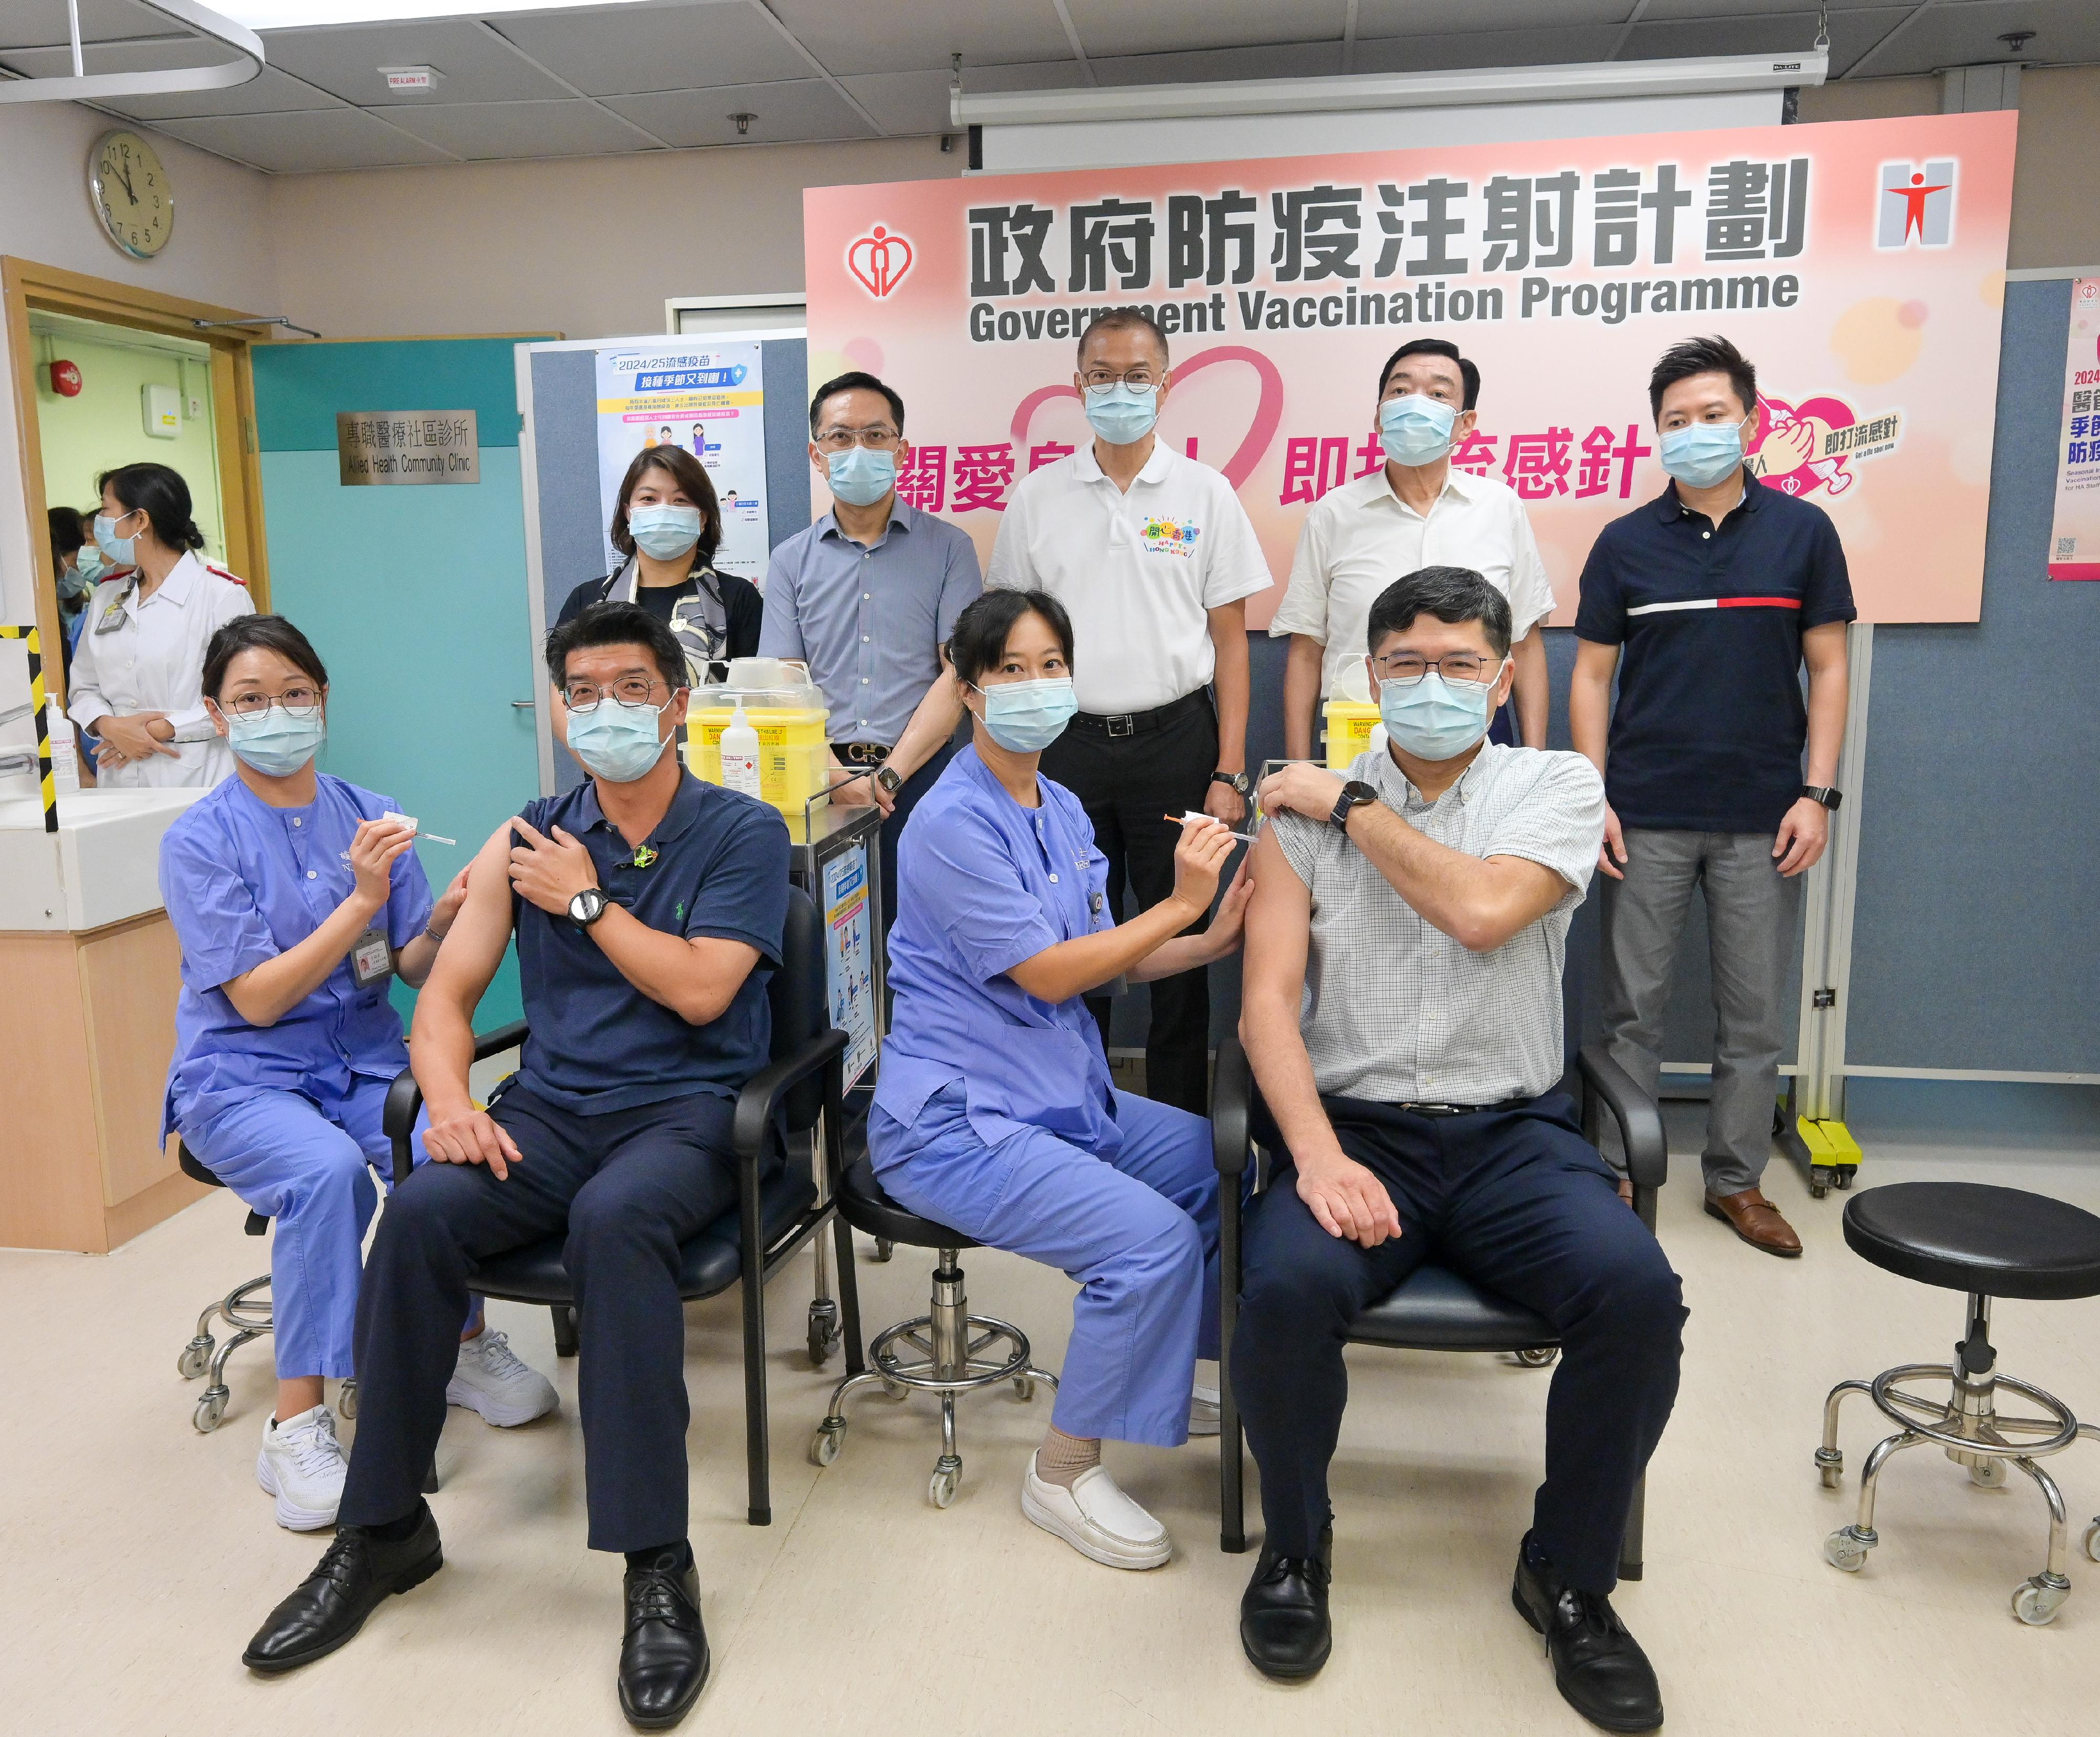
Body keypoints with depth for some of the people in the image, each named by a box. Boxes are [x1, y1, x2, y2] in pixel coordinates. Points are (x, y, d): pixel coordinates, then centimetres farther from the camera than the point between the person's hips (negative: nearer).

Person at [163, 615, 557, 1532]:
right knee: (326, 1171, -34)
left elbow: (414, 967, 2)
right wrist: (362, 901, -21)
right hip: (242, 1076, -3)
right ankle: (297, 1425, -20)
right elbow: (259, 998, -13)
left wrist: (445, 921, -20)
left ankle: (465, 1344, -1)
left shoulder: (371, 816, 5)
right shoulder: (198, 840, -5)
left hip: (365, 1059, 3)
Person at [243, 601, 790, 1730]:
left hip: (684, 1109, -4)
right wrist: (450, 1098, -11)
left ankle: (657, 1563, -28)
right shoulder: (528, 841, 12)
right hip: (549, 1107, 4)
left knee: (612, 1216, -36)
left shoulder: (744, 832, 1)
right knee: (417, 1212, -24)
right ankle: (384, 1528, -6)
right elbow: (446, 996, 8)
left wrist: (587, 900, -4)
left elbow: (701, 990, -11)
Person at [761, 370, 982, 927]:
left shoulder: (947, 548, 6)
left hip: (919, 776, -1)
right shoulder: (792, 560, 12)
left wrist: (889, 776, -12)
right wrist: (836, 776, -12)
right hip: (821, 779, 2)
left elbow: (957, 677, -2)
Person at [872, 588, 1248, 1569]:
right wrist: (1180, 905, -15)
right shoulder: (954, 822, -17)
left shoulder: (1062, 810, 11)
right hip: (955, 1120, -9)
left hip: (1064, 1099, 9)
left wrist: (1214, 941, -2)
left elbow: (1103, 959, 12)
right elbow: (1047, 974, -18)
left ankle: (1159, 1377, 30)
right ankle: (1064, 1471, -2)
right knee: (1152, 1238, -24)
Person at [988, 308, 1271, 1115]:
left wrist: (1230, 773, -5)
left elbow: (1230, 641, 2)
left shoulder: (1205, 493, 3)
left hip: (1175, 737, -1)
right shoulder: (1036, 497, 7)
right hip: (1068, 743, 1)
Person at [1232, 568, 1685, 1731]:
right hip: (1352, 1124, 0)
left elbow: (1483, 910, -16)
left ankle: (1568, 1577, 3)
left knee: (1638, 1291, -26)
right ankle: (1297, 1546, 3)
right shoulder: (1302, 807, 5)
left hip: (1511, 1132, 1)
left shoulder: (1558, 787, 5)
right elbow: (1268, 1002, -3)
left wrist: (1352, 804, -6)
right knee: (1284, 1287, -30)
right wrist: (1317, 1155, -18)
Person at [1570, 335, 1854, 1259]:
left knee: (1755, 1016, 8)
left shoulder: (1803, 532, 3)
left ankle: (1736, 1180, 24)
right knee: (1633, 1008, 6)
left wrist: (1818, 792, -4)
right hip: (1645, 818, 0)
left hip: (1762, 818, 1)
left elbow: (1827, 667, 4)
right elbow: (1591, 674, 3)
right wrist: (1592, 797, -5)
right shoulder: (1625, 543, 2)